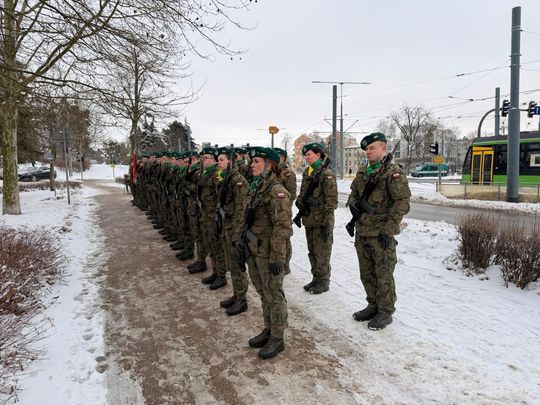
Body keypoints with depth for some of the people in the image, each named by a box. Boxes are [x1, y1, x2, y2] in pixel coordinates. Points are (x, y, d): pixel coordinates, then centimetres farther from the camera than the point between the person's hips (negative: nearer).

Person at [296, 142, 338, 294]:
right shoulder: (306, 172, 11)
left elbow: (331, 200, -15)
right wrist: (300, 202, 2)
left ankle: (323, 282, 16)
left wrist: (327, 223, -18)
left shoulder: (326, 173, -13)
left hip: (321, 220, -8)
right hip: (309, 219, 8)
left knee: (322, 253, 2)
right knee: (312, 251, 16)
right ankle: (316, 278, 30)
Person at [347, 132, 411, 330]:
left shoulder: (393, 172, -11)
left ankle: (385, 312, 19)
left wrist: (388, 230, -18)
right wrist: (353, 203, 0)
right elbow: (353, 192, 24)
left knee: (383, 275, 3)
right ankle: (373, 306, 34)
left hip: (381, 233, -7)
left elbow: (402, 203, -15)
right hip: (362, 231, 7)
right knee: (366, 273, 17)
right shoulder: (362, 171, 10)